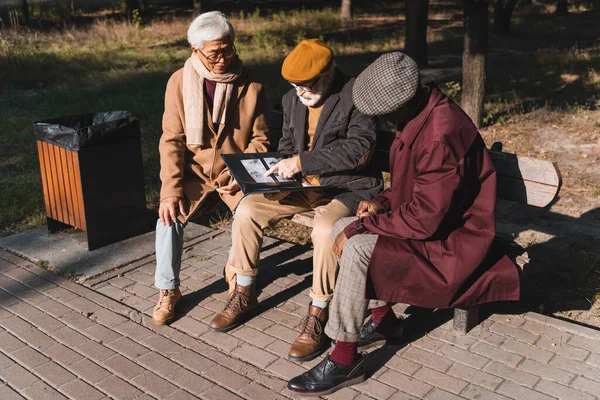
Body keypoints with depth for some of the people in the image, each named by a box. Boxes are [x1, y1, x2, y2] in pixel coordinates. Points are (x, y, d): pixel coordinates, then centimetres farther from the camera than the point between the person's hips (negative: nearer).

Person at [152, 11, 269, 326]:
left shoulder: (250, 85, -7)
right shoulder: (180, 82, -6)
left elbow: (260, 140, -2)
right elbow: (172, 140, -7)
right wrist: (171, 190, -17)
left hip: (236, 173, 0)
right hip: (195, 171, 1)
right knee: (170, 215, -22)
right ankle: (168, 291, -1)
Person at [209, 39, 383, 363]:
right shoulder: (292, 99, 9)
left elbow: (359, 149, -25)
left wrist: (302, 161, -27)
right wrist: (281, 168, -2)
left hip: (348, 187, -7)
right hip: (304, 184, 7)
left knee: (325, 228, -36)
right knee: (247, 208, -8)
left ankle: (317, 317, -18)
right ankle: (244, 295, 8)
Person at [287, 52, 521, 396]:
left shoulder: (441, 136, -29)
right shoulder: (422, 113, 1)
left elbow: (425, 219, -29)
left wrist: (359, 228, -21)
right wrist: (384, 201, 0)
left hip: (452, 240, -10)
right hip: (428, 218, 10)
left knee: (358, 249, -25)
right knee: (343, 228, 3)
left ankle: (345, 360, -11)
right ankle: (383, 319, 15)